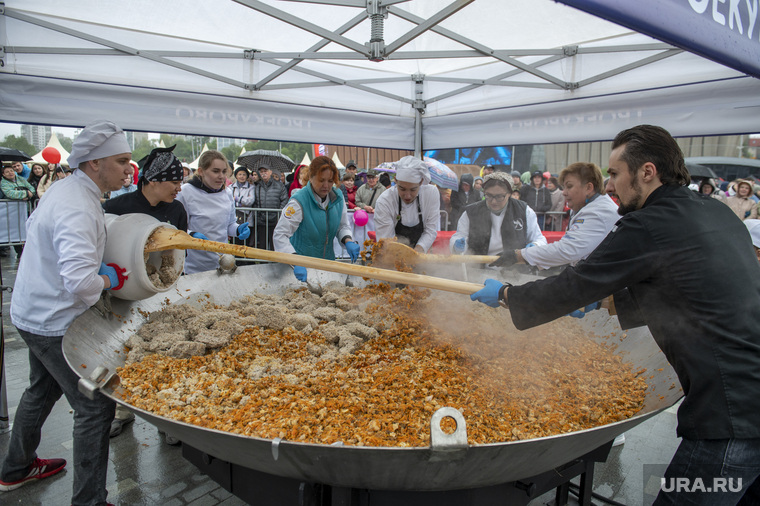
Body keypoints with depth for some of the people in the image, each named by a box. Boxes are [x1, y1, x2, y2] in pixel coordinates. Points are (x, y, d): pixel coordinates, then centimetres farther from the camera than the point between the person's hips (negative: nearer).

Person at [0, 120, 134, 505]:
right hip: (54, 322, -11)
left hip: (34, 312, 11)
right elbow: (80, 282, -39)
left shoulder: (65, 189, 4)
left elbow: (34, 228, 21)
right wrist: (107, 279, -16)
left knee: (42, 390, 28)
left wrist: (94, 262, 11)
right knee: (95, 407, -4)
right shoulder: (78, 209, -28)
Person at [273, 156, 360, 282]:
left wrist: (348, 241, -14)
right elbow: (280, 235, -24)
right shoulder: (299, 201, -21)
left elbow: (343, 225, 8)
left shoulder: (338, 196, -3)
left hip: (328, 259, 5)